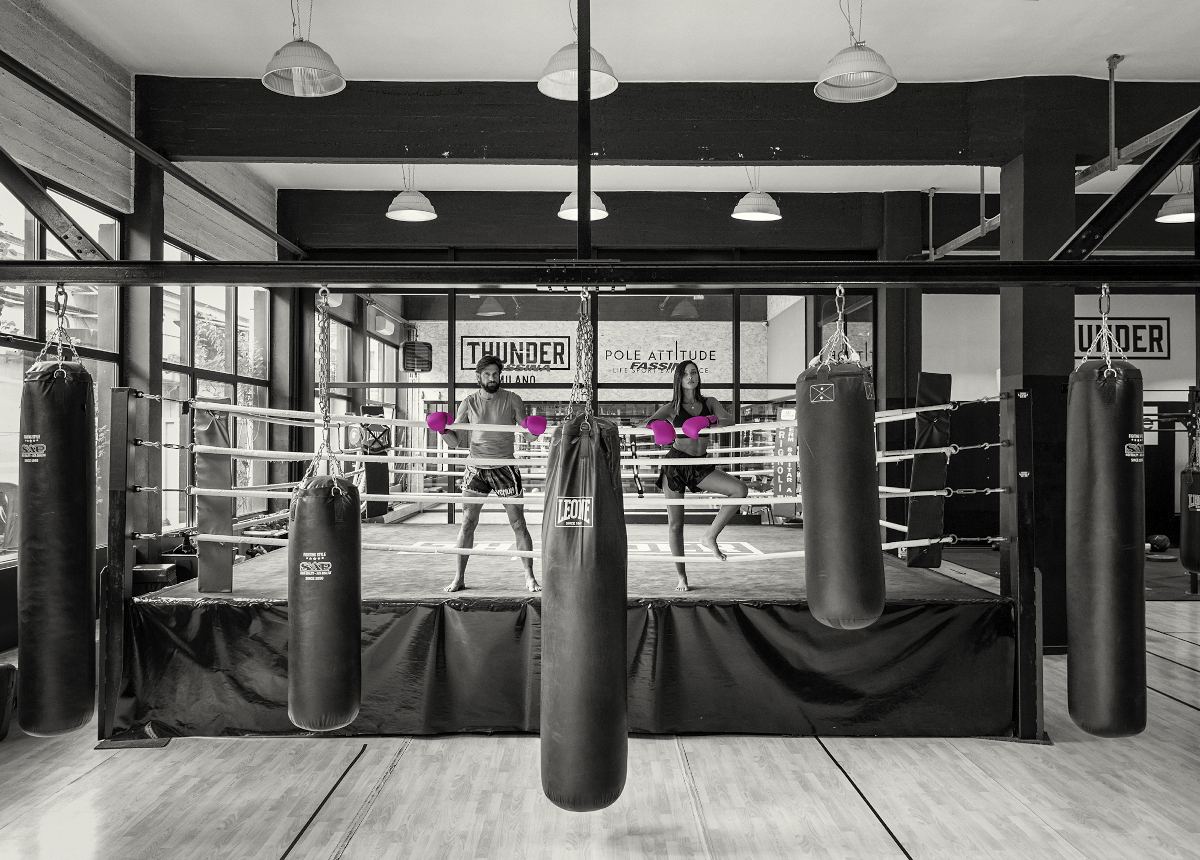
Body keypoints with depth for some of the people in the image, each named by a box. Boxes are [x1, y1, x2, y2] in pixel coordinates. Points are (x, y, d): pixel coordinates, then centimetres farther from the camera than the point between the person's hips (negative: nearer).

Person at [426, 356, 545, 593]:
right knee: (467, 524, 2)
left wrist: (535, 429, -20)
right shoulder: (469, 403, 4)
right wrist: (443, 430, -14)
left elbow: (529, 434, 2)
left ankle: (529, 576, 9)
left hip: (505, 468, -1)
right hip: (476, 469, 1)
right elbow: (456, 441, 5)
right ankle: (459, 578, 13)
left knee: (518, 524, 0)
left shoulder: (511, 400, 0)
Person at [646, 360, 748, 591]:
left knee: (740, 490, -20)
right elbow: (647, 423, -8)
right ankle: (682, 577, 16)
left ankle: (710, 537, -8)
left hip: (701, 466, 2)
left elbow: (729, 420, -9)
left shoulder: (709, 403, 8)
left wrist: (708, 420, -28)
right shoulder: (673, 408, 3)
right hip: (676, 464, -2)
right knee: (675, 524, 1)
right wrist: (657, 425, -31)